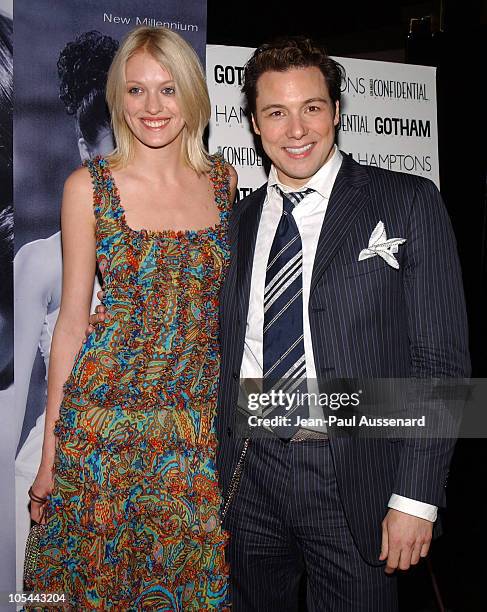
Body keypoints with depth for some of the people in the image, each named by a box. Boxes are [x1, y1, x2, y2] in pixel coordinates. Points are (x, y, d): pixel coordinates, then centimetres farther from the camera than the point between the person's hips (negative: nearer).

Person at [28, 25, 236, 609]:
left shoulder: (226, 181, 3)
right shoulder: (89, 186, -4)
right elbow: (72, 317, -2)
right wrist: (50, 450, -1)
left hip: (205, 423, 2)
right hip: (107, 423, -2)